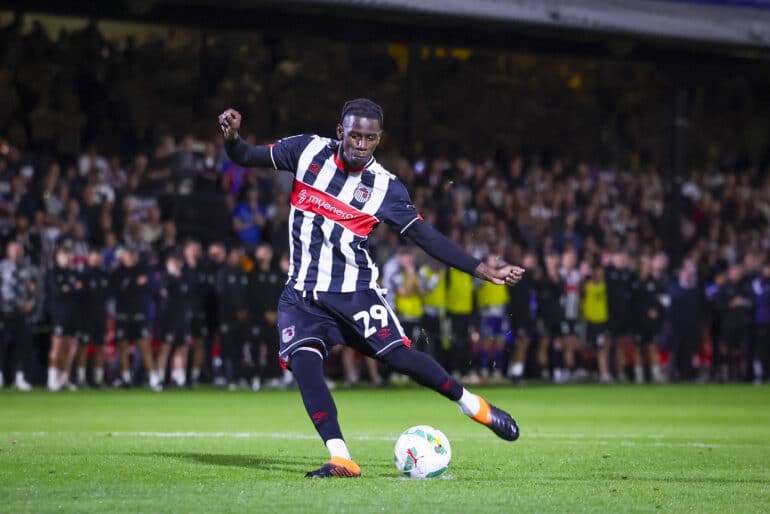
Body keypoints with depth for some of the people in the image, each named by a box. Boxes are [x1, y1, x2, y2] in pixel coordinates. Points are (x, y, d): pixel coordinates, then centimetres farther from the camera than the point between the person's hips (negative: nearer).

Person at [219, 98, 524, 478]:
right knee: (303, 361, -21)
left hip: (354, 290, -2)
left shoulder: (385, 187, -5)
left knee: (400, 357, -13)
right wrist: (231, 137, -17)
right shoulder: (308, 151, -1)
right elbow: (246, 158, 7)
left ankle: (472, 405, 12)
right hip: (302, 293, 2)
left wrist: (485, 271, -8)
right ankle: (340, 460, -21)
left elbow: (428, 238, -3)